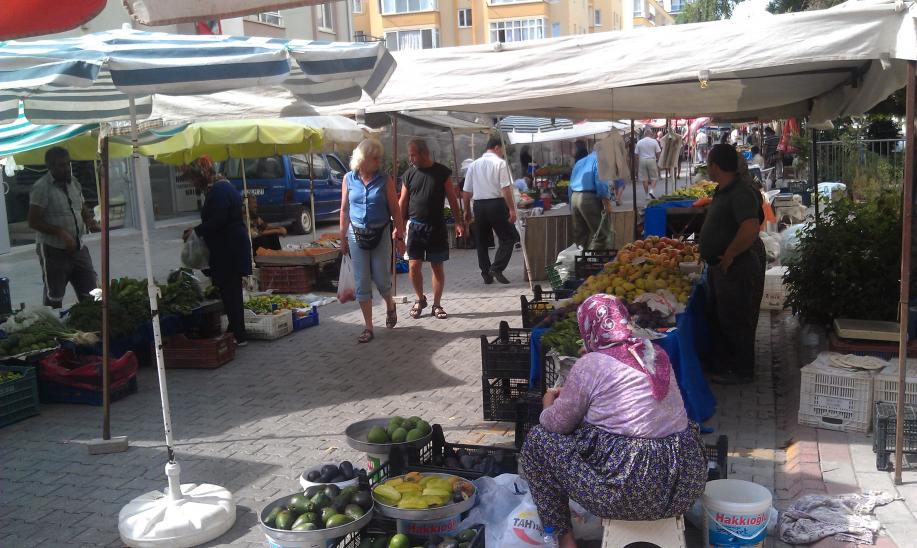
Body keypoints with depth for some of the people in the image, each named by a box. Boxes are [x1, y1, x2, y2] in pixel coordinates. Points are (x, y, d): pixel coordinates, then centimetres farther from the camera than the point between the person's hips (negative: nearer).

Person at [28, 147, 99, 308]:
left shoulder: (74, 182, 7)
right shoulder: (41, 187, -13)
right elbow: (34, 222, -15)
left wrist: (90, 221, -3)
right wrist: (61, 233, -25)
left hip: (79, 248, 6)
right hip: (53, 251, -6)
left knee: (90, 295, 9)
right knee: (54, 299, 5)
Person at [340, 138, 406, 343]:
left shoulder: (385, 180, -4)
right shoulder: (349, 179, 1)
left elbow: (395, 210, -2)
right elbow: (344, 210, 7)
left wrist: (400, 236, -5)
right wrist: (343, 237, 7)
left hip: (381, 234, -1)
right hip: (357, 234, 1)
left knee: (381, 278, 1)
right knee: (362, 282, 3)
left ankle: (390, 305, 36)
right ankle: (368, 327, 12)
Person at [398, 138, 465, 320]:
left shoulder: (442, 172, -2)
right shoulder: (409, 174, 4)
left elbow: (452, 198, 2)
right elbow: (402, 202, 7)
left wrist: (458, 222, -4)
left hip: (436, 226, -1)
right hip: (415, 226, 1)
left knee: (437, 266, 4)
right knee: (414, 266, -2)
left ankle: (437, 304, 16)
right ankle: (420, 299, 20)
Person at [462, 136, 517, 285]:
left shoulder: (473, 164, 11)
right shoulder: (500, 163, -4)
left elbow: (466, 191, 12)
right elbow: (506, 188, -13)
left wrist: (467, 211, 20)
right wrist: (511, 209, -10)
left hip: (478, 205, 5)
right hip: (496, 204, -5)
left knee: (481, 241, 12)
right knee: (508, 237, 5)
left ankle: (487, 275, 15)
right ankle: (496, 268, -10)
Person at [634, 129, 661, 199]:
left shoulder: (639, 142, 4)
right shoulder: (654, 141, -2)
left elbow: (636, 154, 5)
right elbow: (658, 153, -1)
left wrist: (637, 165, 12)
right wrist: (658, 161, 13)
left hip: (642, 161, 2)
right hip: (652, 160, -2)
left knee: (644, 179, 6)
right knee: (654, 178, 7)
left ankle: (647, 194, 9)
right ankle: (652, 190, -15)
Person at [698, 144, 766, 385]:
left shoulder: (741, 193, -24)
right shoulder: (724, 190, 10)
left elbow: (750, 230, -37)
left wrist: (729, 255, -26)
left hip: (737, 267, -11)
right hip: (720, 266, 11)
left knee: (735, 320, 1)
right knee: (717, 317, 20)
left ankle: (742, 371, 16)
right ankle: (720, 365, 34)